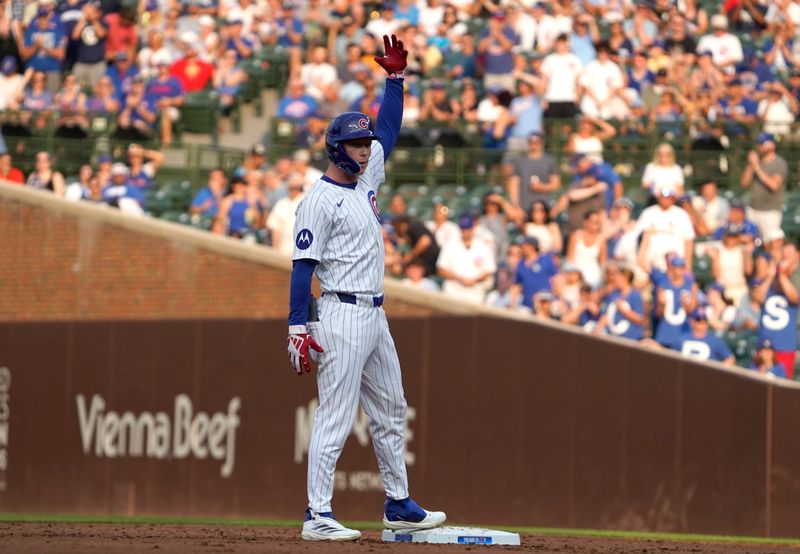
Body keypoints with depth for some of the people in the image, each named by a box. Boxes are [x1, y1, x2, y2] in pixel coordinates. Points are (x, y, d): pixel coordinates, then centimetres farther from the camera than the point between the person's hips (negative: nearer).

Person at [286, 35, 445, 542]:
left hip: (375, 317, 9)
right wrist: (297, 327, -21)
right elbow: (303, 265, -15)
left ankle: (399, 506, 22)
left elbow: (388, 131, 23)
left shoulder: (366, 178, 13)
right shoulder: (320, 199, -11)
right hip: (342, 316, -9)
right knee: (336, 418, -11)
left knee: (391, 413, 14)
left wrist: (396, 77, 13)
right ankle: (318, 515, -10)